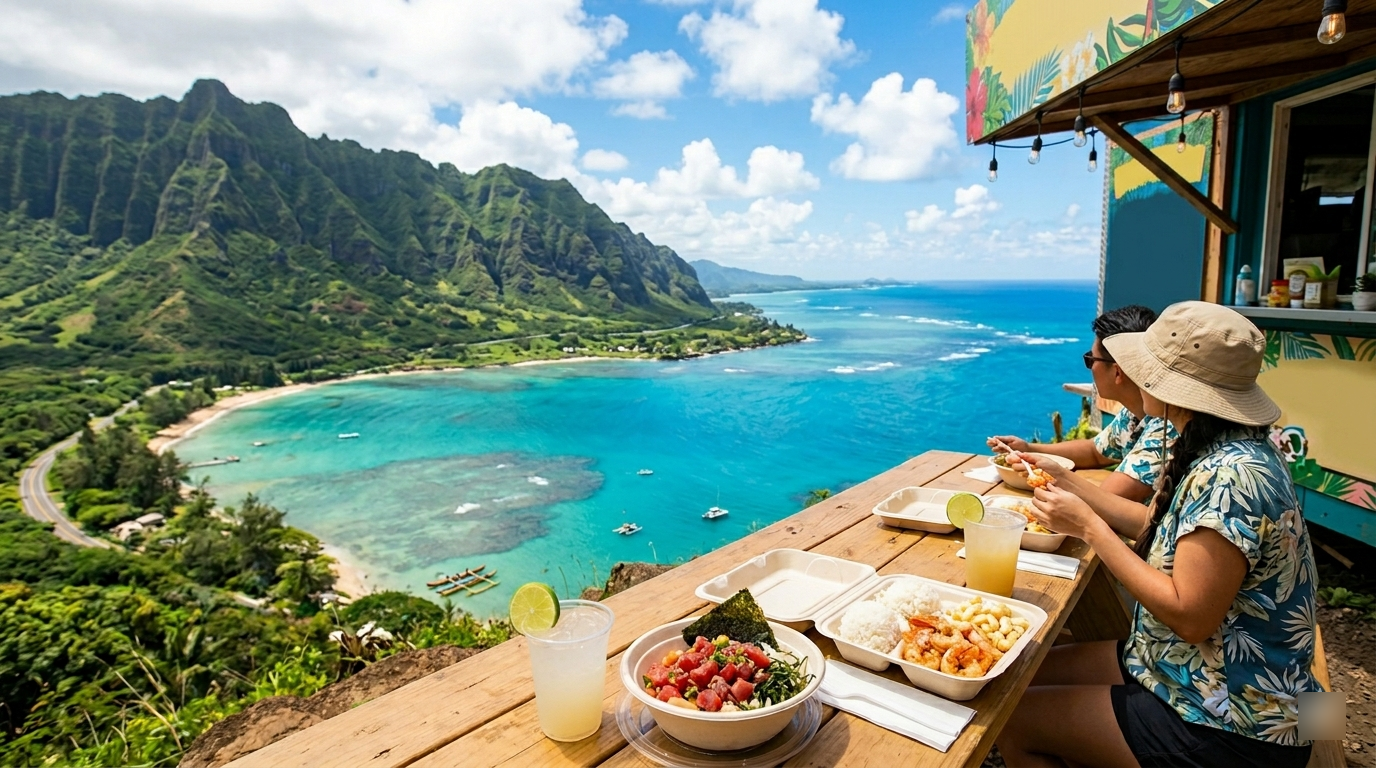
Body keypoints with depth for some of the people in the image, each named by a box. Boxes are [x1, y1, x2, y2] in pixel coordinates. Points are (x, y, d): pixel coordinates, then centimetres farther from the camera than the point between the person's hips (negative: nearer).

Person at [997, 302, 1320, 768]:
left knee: (1013, 721, -7)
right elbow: (1168, 532, 10)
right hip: (1190, 670, 9)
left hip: (1230, 728, -9)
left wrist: (1089, 526, -22)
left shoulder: (1230, 476, -28)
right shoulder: (1222, 451, 1)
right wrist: (1072, 486, 9)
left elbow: (1188, 616, -27)